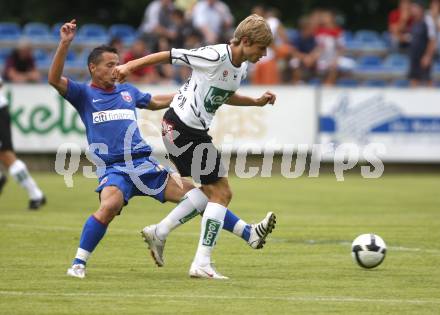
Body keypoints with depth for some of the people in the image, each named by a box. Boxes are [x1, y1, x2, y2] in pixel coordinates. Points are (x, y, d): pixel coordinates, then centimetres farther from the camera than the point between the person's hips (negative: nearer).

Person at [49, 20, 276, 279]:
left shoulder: (127, 91, 19)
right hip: (113, 168, -5)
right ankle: (78, 264, -22)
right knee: (109, 207, -35)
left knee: (195, 196, -4)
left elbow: (156, 102, 37)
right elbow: (55, 80, -13)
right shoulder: (84, 94, 4)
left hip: (144, 164, 5)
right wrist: (65, 44, -23)